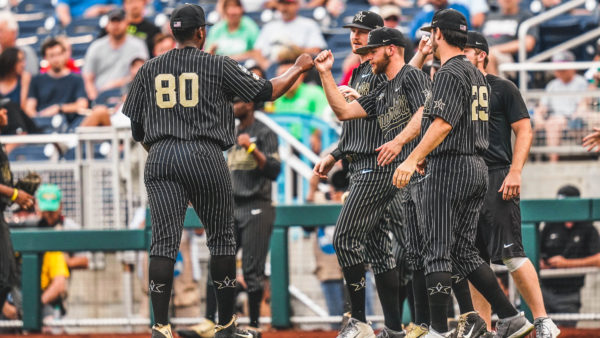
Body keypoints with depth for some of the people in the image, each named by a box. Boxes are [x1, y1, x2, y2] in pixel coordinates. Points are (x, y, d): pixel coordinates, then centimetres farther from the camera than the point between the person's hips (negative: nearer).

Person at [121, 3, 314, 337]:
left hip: (160, 159, 2)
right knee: (222, 238, 11)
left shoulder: (150, 69, 13)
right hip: (205, 156, -2)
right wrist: (298, 69, 23)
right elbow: (267, 91, 7)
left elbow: (136, 126, 14)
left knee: (164, 242, -4)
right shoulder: (219, 65, 4)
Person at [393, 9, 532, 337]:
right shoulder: (477, 74, 18)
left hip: (449, 166, -9)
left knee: (437, 250, -7)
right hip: (478, 167, 9)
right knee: (463, 250, 12)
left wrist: (413, 159, -28)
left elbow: (443, 123, -22)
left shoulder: (450, 72, -11)